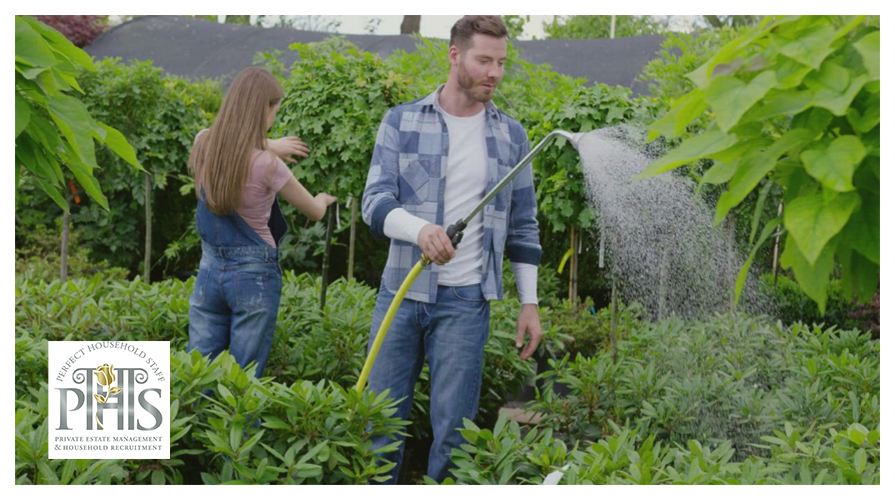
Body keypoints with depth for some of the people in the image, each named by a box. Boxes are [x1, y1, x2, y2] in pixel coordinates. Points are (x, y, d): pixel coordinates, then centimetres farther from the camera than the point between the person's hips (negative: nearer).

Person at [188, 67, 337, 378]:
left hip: (210, 269, 5)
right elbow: (315, 211, -2)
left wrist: (268, 146, 23)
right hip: (254, 274, -5)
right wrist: (323, 199, 20)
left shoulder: (203, 145, -3)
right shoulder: (266, 165, -18)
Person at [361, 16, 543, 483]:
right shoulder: (401, 121, 2)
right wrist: (421, 228, -28)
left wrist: (529, 302, 7)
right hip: (400, 292, 0)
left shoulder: (510, 135, 7)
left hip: (465, 301, 0)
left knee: (452, 430, 2)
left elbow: (523, 227, 11)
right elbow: (375, 201, -7)